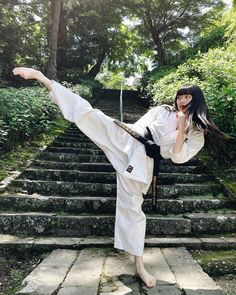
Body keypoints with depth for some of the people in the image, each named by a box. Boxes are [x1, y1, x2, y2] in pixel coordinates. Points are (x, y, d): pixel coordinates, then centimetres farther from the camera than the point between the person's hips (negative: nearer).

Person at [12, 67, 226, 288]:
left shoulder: (197, 135, 7)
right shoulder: (163, 110, 11)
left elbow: (177, 157, -7)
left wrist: (181, 129, -11)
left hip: (141, 162, -1)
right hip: (125, 141, 1)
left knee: (132, 207, -1)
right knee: (90, 116, -16)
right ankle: (41, 77, -12)